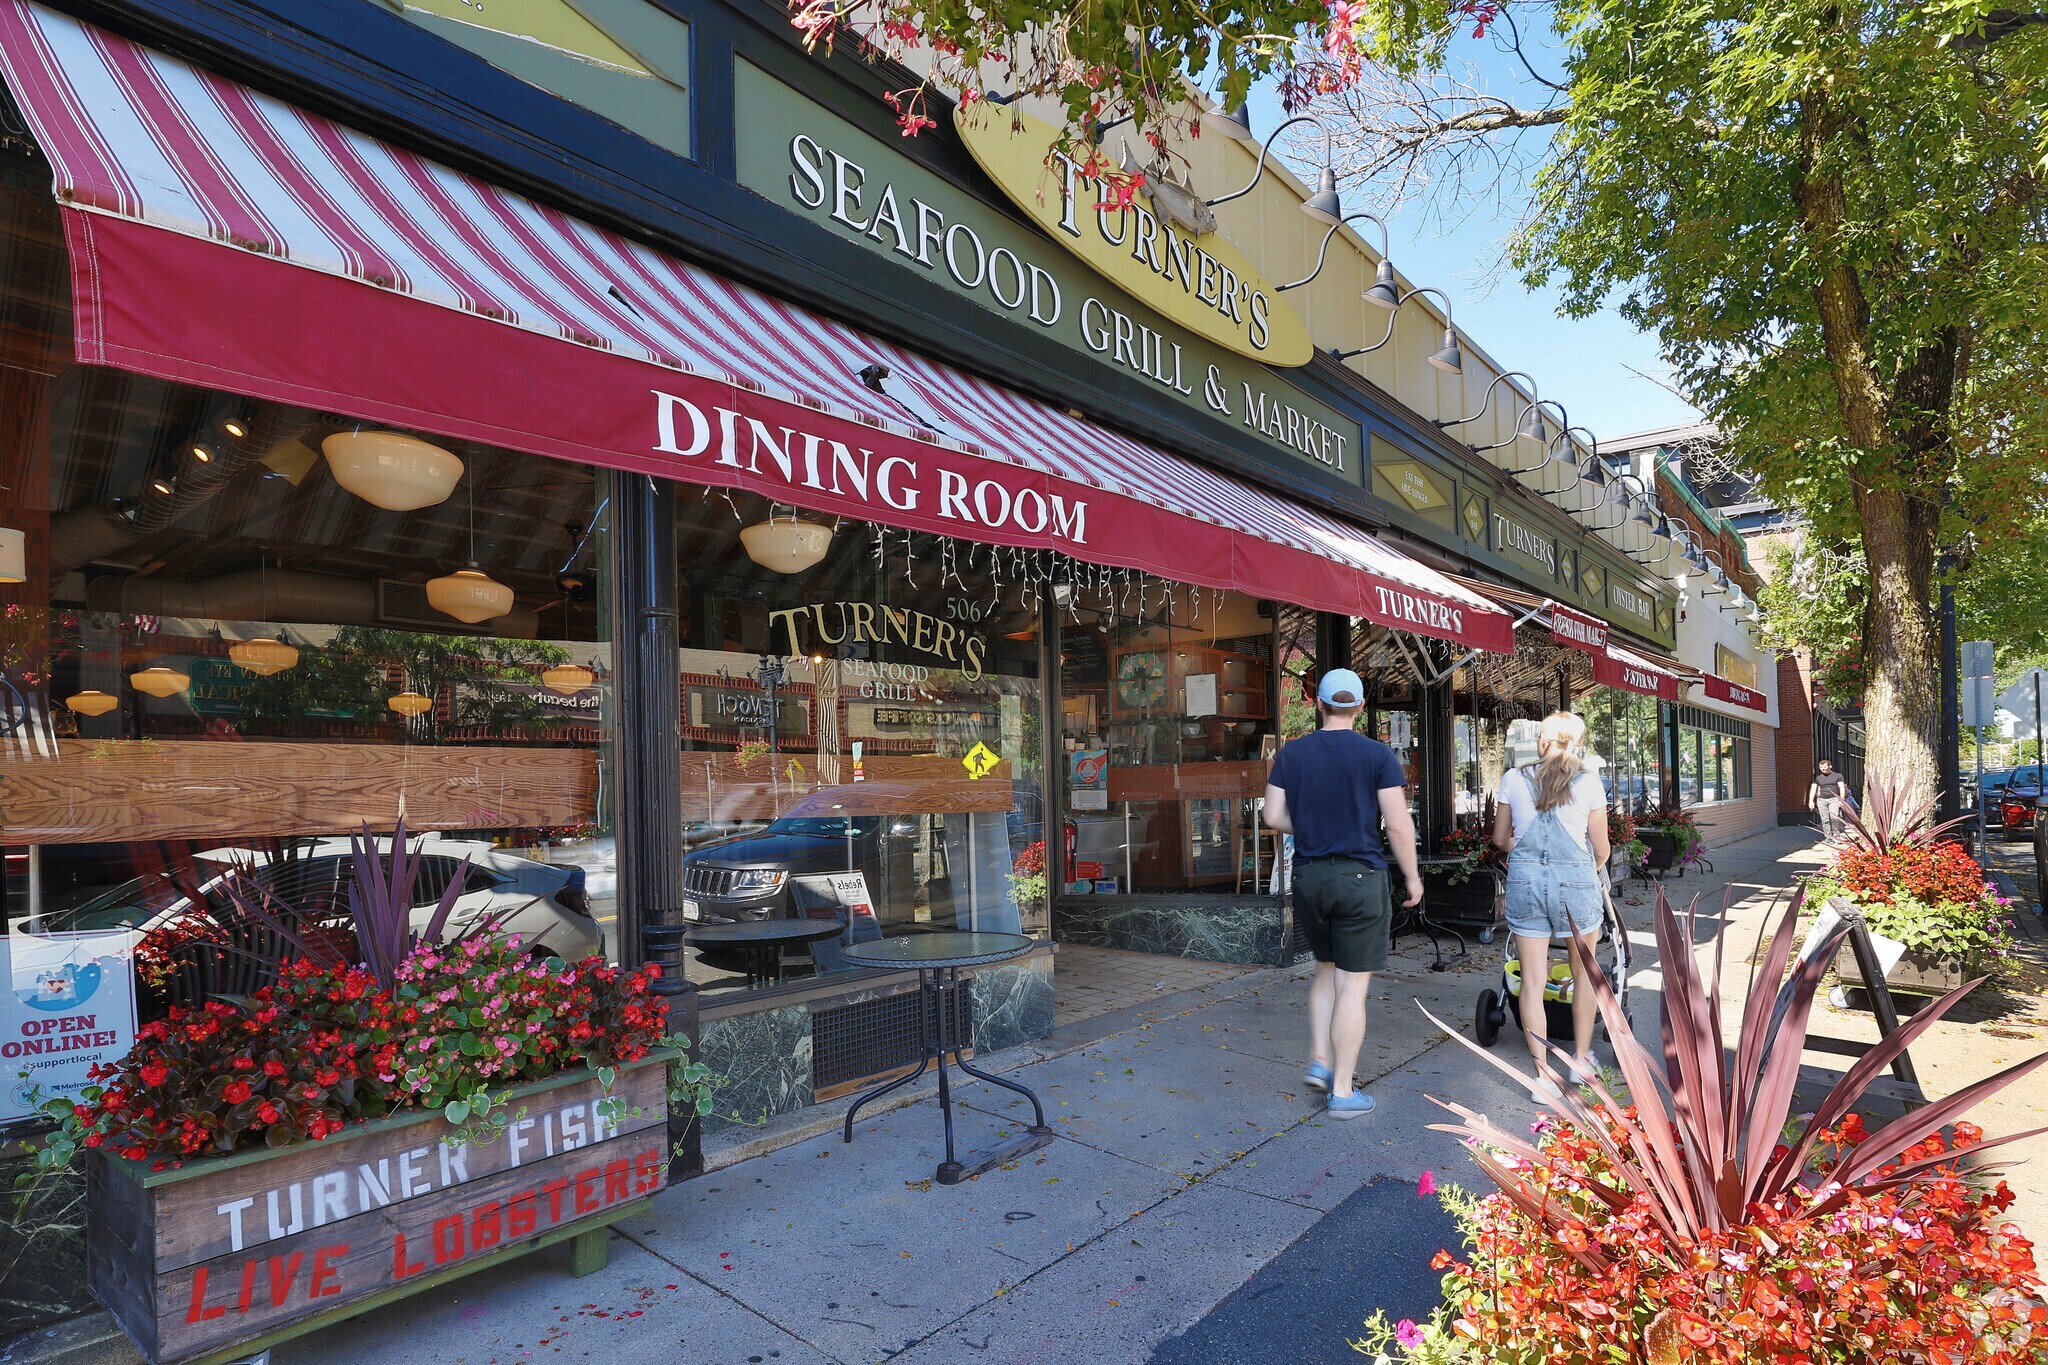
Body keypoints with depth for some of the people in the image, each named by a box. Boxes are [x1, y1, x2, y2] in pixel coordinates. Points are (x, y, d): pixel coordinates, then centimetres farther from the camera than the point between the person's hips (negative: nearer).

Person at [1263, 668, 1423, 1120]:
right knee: (1353, 984, 4)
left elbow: (1274, 815, 0)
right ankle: (1342, 1092, 11)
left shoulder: (1292, 752, 1)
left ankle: (1320, 1061, 18)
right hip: (1359, 877, -3)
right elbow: (1398, 825, -10)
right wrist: (1412, 877, 3)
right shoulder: (1378, 755, -8)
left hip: (1308, 875, 4)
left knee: (1327, 969, 23)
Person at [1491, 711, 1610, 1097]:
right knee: (1584, 972, 21)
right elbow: (1601, 848, 2)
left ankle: (1543, 1073, 9)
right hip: (1576, 878, 0)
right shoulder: (1589, 784, -3)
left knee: (1532, 980, 6)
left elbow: (1501, 838, 8)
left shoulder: (1513, 779, 1)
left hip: (1525, 879, 1)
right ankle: (1581, 1059, 32)